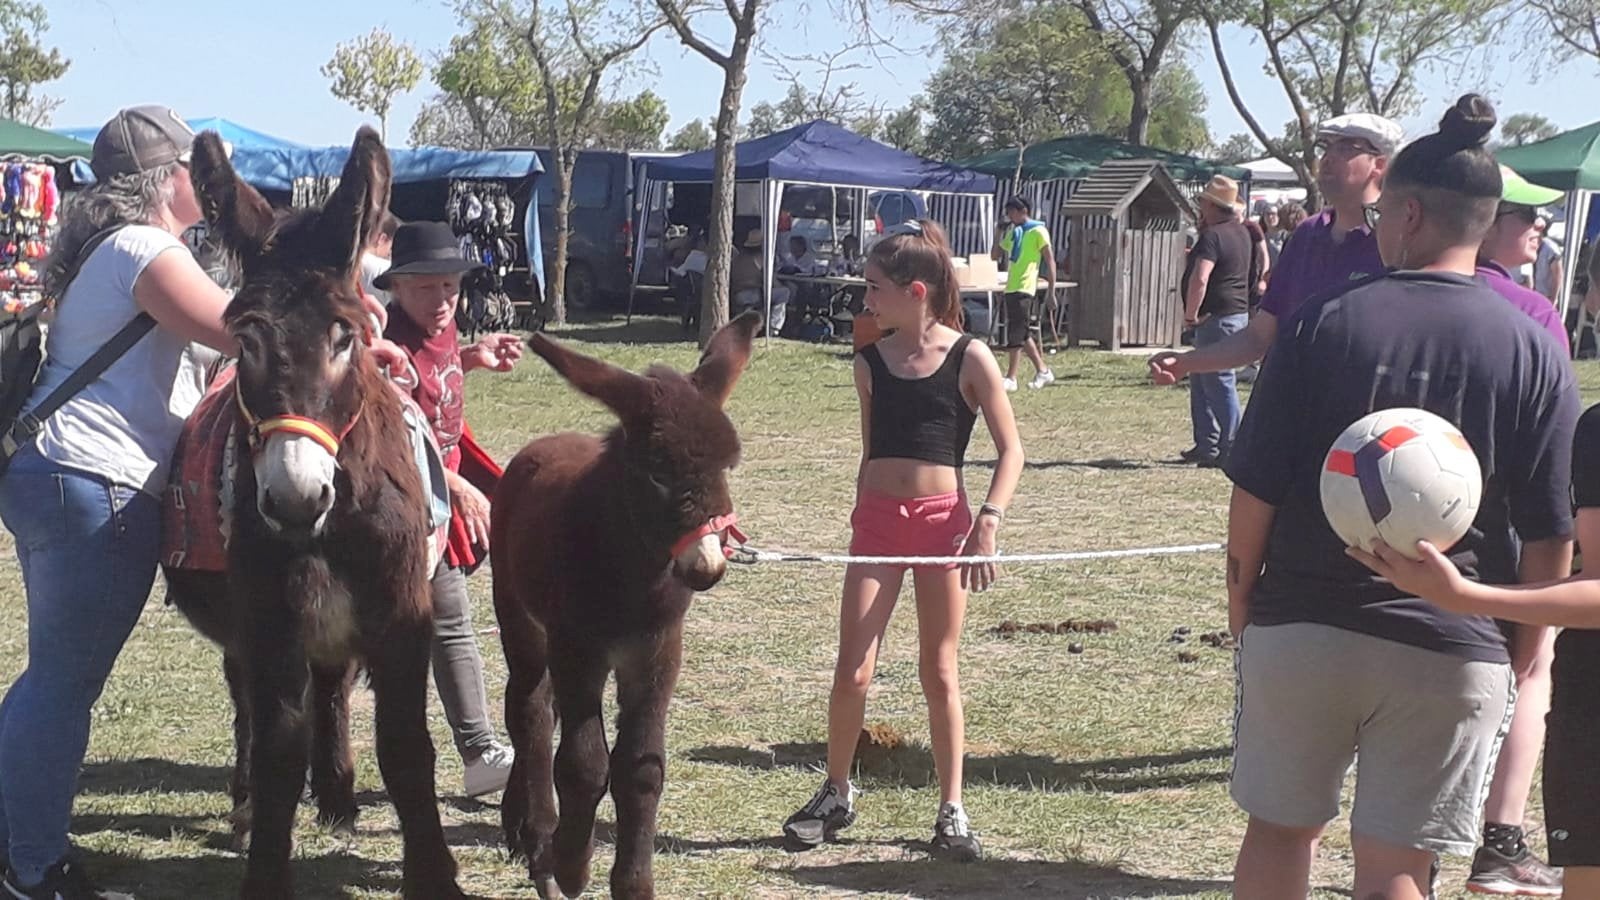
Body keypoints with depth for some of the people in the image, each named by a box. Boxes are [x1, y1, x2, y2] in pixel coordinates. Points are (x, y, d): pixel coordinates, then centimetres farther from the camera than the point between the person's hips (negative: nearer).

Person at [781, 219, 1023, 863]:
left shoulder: (969, 359, -5)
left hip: (942, 520, -3)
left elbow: (1010, 451, -4)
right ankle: (836, 793, 17)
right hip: (876, 520, 3)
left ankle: (952, 810, 15)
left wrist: (988, 522, -14)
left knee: (939, 672, 6)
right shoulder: (871, 361, 6)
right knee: (852, 671, -1)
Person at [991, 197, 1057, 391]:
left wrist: (1052, 290, -13)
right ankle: (1042, 371, 20)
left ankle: (1011, 378, -10)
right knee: (1027, 334, 11)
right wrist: (1000, 232, 10)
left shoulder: (1038, 231, -6)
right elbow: (995, 256, 22)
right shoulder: (1013, 233, 17)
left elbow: (1050, 261, -8)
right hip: (1012, 288, 8)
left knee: (1017, 334, -10)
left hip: (1025, 289, -8)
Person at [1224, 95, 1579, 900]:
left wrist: (1242, 594, 8)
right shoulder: (1533, 349, -4)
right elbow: (1549, 534, -3)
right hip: (1452, 652, 0)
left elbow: (1255, 488, -6)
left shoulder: (1323, 322, -6)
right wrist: (1526, 646, 9)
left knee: (1278, 830, 17)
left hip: (1300, 627, 0)